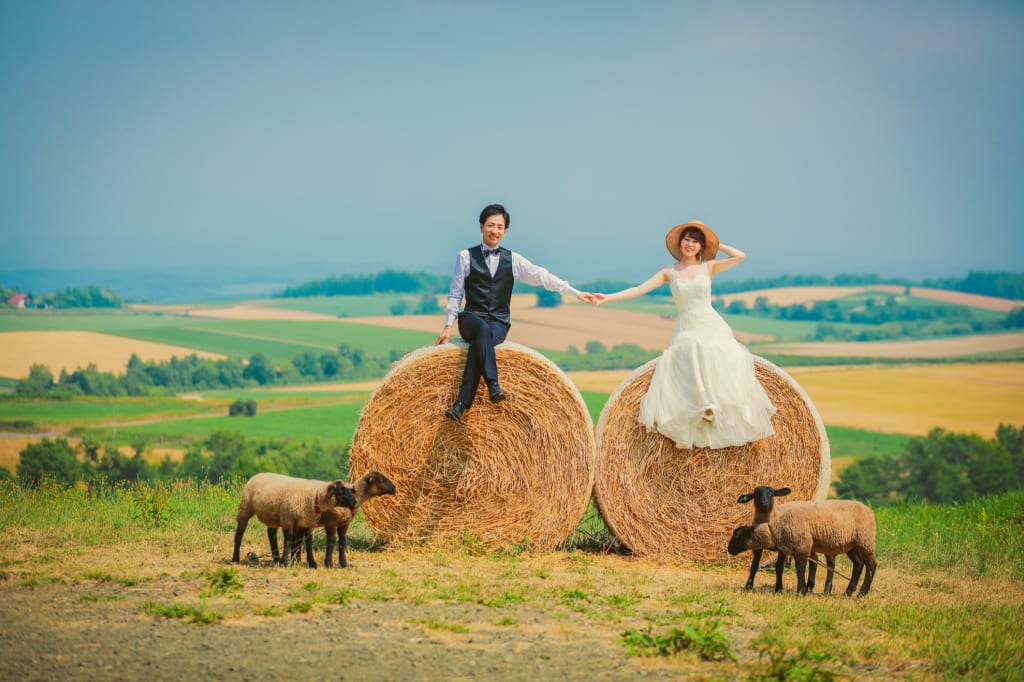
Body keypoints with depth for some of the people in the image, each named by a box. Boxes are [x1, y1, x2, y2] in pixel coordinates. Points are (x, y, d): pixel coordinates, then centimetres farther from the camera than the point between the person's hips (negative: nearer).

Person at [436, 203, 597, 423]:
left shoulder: (513, 260, 9)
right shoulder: (466, 257, 5)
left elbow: (543, 277, 3)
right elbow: (455, 294, 8)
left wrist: (577, 293, -5)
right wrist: (448, 325, 3)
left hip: (499, 324, 1)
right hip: (471, 318, -1)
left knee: (479, 343, -33)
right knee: (482, 329, -37)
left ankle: (462, 404, -38)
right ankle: (493, 385, -46)